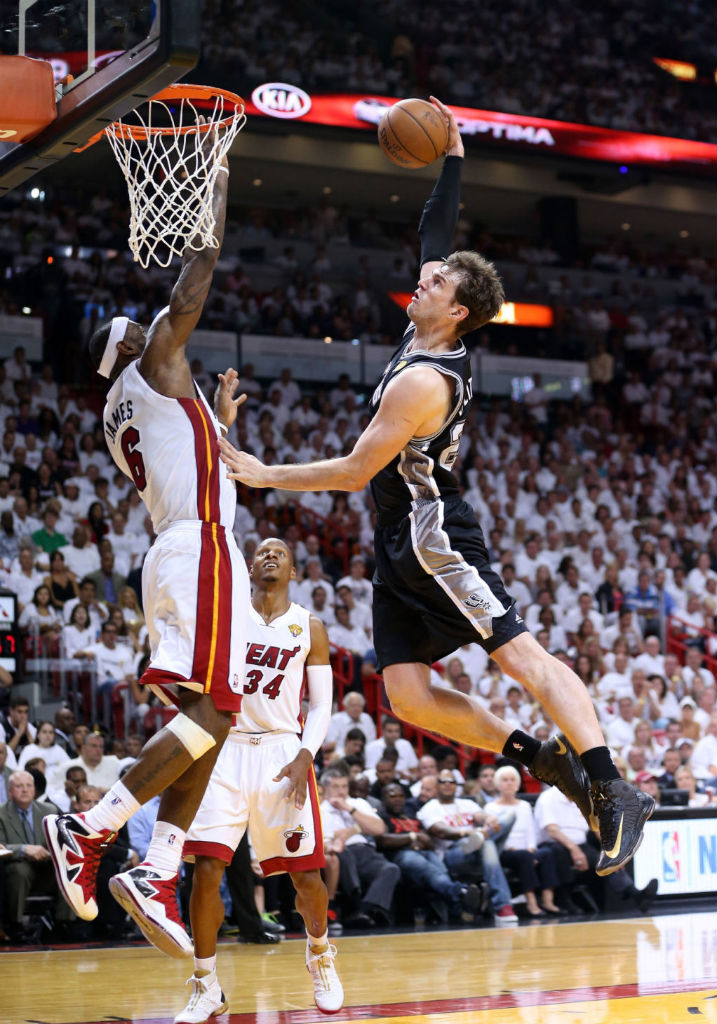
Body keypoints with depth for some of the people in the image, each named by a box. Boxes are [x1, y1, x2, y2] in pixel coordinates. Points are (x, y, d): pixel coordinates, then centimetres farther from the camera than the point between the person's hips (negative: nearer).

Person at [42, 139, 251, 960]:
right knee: (210, 714, -15)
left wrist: (220, 417, 36)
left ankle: (157, 873, -4)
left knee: (203, 721, 5)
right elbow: (199, 267, 0)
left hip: (174, 553, 9)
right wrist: (216, 182, 9)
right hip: (202, 550, -9)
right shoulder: (155, 363, 1)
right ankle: (89, 829, -20)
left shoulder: (121, 414, 23)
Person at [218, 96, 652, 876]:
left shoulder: (423, 381, -18)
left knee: (518, 653, -14)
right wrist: (451, 156, 18)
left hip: (433, 535, -10)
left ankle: (613, 791, -18)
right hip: (400, 547, 10)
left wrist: (263, 475, -10)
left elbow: (356, 471, -16)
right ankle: (545, 759, 8)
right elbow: (436, 235, 21)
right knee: (407, 697, 2)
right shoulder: (427, 337, 8)